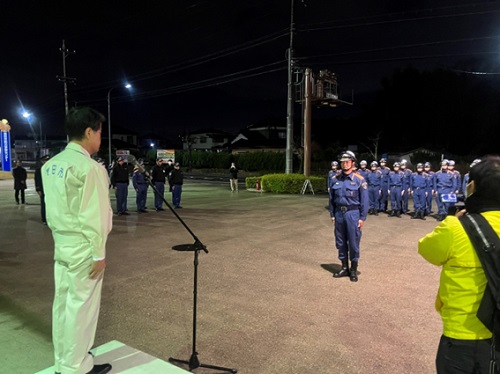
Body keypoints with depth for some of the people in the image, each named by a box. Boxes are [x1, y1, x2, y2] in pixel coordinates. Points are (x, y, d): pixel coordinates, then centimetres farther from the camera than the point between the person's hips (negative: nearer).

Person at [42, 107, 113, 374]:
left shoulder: (50, 165, 7)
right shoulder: (89, 167, -18)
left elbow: (53, 209, 12)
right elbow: (93, 216, -18)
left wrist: (60, 236, 18)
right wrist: (99, 253, -13)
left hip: (61, 244, 8)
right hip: (82, 248, -8)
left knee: (63, 303, 17)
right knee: (81, 307, 4)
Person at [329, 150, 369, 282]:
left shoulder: (359, 179, -7)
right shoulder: (335, 179, 4)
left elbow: (364, 200, -6)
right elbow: (332, 199, 10)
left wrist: (362, 218, -8)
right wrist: (332, 214, 8)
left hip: (353, 214, -4)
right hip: (339, 213, 4)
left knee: (353, 243, 4)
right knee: (340, 243, 11)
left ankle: (353, 270, 19)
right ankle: (344, 268, 26)